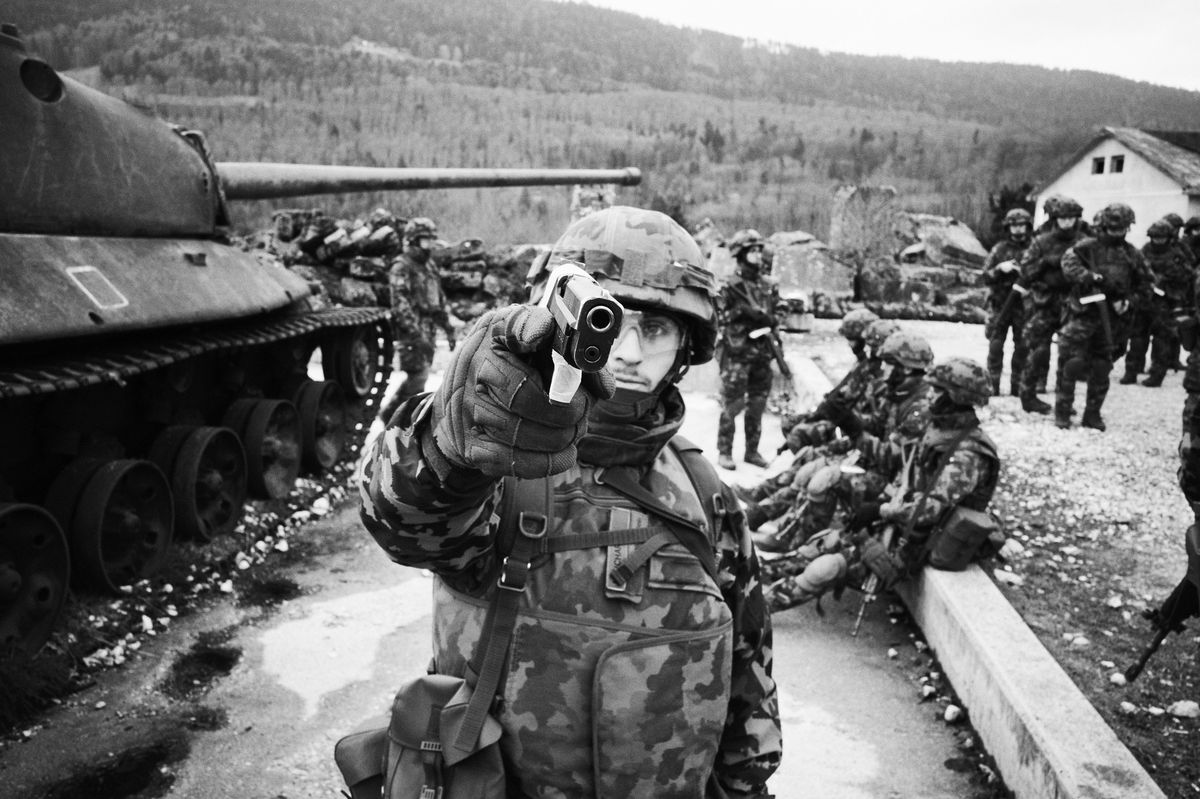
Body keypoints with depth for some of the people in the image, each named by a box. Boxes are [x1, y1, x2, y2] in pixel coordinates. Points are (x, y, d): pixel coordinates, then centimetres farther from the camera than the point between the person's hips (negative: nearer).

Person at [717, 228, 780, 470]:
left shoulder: (768, 287, 12)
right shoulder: (732, 287, -5)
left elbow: (774, 317, 17)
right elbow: (722, 318, -8)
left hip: (762, 353, 6)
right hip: (737, 353, -5)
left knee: (757, 405, 10)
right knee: (732, 404, -3)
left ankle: (752, 451, 20)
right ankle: (724, 452, 6)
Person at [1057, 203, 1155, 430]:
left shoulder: (1132, 255, 9)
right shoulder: (1087, 247, -1)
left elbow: (1145, 285, 13)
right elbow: (1069, 262, -16)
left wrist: (1130, 300, -2)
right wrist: (1087, 276, -29)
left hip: (1113, 319, 3)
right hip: (1084, 313, -3)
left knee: (1102, 369, 8)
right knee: (1072, 362, -8)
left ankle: (1092, 415, 19)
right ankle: (1062, 411, 3)